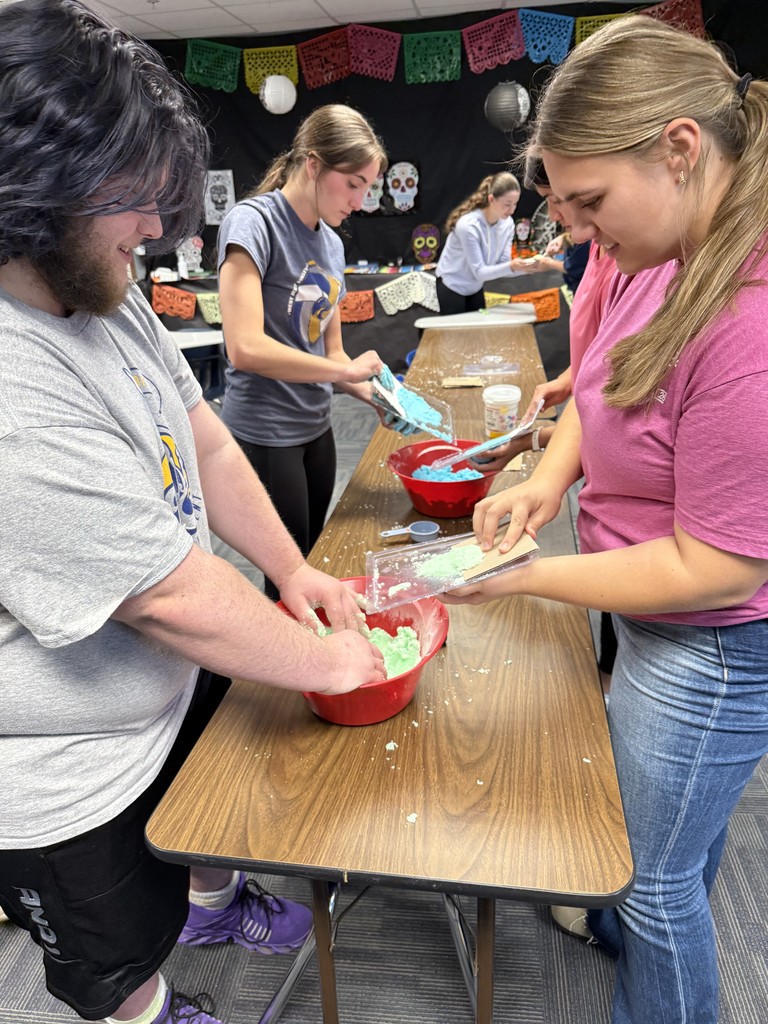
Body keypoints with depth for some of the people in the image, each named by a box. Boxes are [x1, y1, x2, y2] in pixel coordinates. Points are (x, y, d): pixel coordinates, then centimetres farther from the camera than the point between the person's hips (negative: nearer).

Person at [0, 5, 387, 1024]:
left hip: (170, 688, 9)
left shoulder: (107, 296, -5)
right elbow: (174, 597, -32)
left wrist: (292, 568, -3)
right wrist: (328, 662, -17)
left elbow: (203, 441, 1)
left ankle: (215, 903, 68)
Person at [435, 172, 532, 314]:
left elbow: (502, 264, -11)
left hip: (475, 287, 6)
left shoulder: (507, 223, -11)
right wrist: (511, 267, -42)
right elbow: (479, 271, -28)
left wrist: (523, 266, -30)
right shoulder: (468, 225, -30)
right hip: (451, 286, -6)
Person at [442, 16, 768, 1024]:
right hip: (659, 623, 9)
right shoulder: (670, 254, -6)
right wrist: (549, 477, -6)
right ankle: (626, 929, 60)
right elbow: (605, 379, 10)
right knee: (686, 820, 32)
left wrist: (526, 575, -22)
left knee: (657, 876, 15)